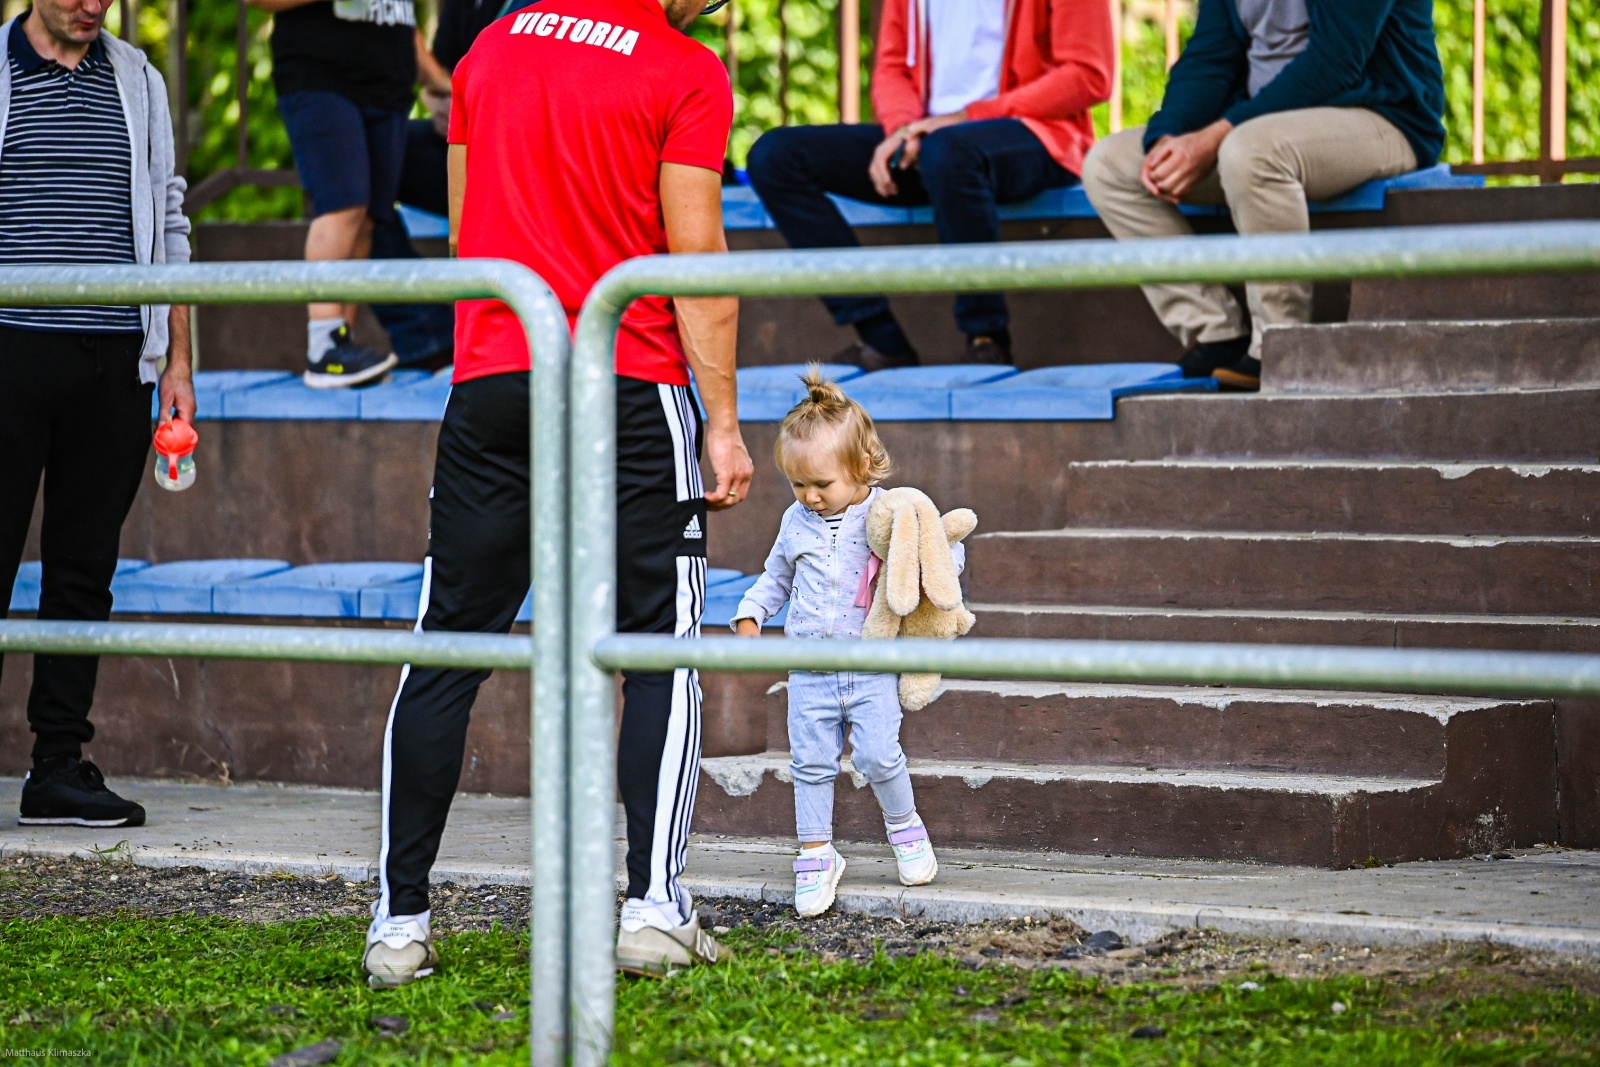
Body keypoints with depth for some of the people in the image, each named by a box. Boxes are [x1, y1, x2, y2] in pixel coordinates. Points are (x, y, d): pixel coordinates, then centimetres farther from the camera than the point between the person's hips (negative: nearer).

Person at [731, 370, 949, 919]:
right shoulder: (797, 521, 9)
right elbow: (776, 576, 24)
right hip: (810, 671, 4)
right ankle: (816, 854, 12)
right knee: (811, 763, 2)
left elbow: (949, 550, 4)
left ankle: (904, 825, 14)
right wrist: (750, 614, 10)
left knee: (877, 754, -13)